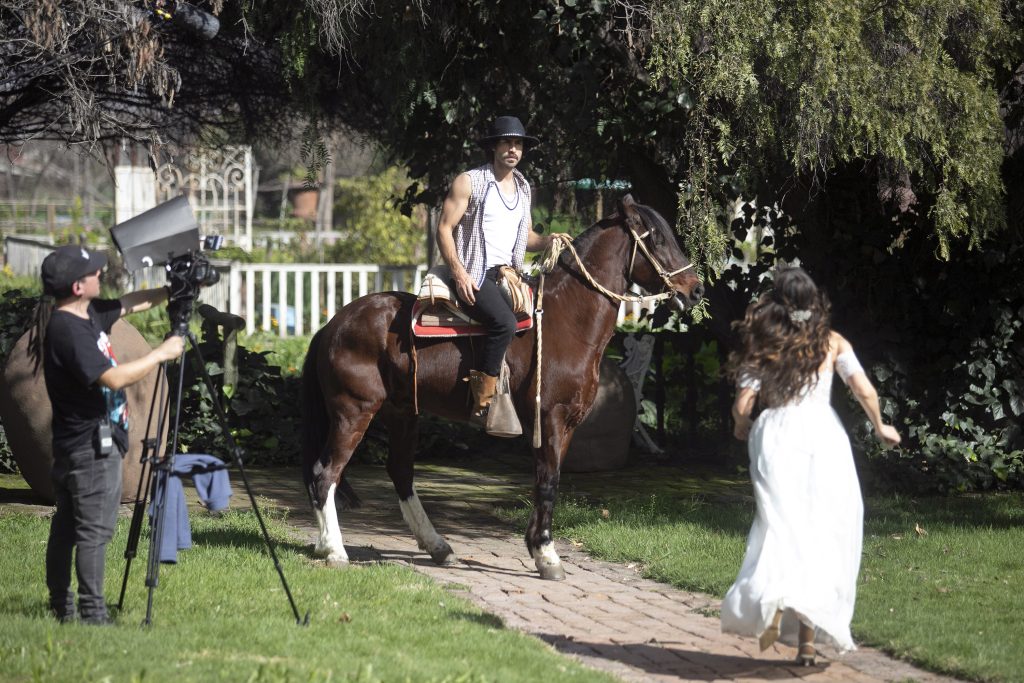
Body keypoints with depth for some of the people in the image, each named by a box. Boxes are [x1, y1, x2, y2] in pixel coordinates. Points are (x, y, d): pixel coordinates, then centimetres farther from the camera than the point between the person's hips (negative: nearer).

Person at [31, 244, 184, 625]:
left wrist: (170, 291, 13)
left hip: (73, 446, 10)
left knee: (67, 525, 13)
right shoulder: (68, 330, -21)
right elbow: (113, 378, -26)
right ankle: (91, 612, -8)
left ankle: (61, 605, 19)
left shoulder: (87, 315, 8)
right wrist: (162, 354, -18)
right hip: (92, 446, -10)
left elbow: (129, 305, 23)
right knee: (94, 529, -8)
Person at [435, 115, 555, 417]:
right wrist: (459, 273, -19)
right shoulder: (469, 182, -3)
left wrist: (548, 241, 1)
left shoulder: (523, 188, 17)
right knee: (504, 322, -30)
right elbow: (444, 228, -7)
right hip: (474, 275, -8)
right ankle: (483, 402, -25)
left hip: (507, 275, 8)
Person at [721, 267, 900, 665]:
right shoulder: (832, 343, 9)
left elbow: (743, 405, 1)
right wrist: (880, 428, 18)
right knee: (822, 535, 6)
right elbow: (865, 391, 0)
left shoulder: (761, 347, 7)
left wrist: (742, 430, 23)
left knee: (781, 528, 2)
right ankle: (808, 640, 2)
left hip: (774, 436, 0)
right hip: (823, 435, 0)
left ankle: (772, 598, -29)